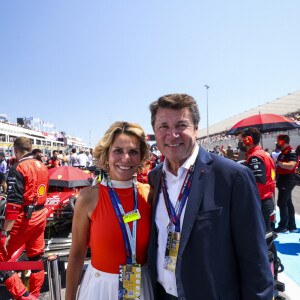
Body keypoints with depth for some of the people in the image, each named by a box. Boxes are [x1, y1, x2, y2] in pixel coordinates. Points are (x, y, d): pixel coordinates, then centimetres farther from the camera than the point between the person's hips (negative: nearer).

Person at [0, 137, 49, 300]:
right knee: (36, 257, 18)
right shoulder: (42, 166, 8)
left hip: (24, 219, -8)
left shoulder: (17, 169, -16)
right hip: (41, 216, 8)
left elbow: (13, 203, -22)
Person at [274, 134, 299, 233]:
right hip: (283, 180, 10)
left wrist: (277, 162, -24)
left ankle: (283, 227, 0)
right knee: (288, 203, 14)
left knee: (281, 202, -8)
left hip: (287, 180, -10)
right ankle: (292, 227, 23)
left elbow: (291, 166, -26)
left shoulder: (291, 152, -14)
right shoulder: (283, 152, 16)